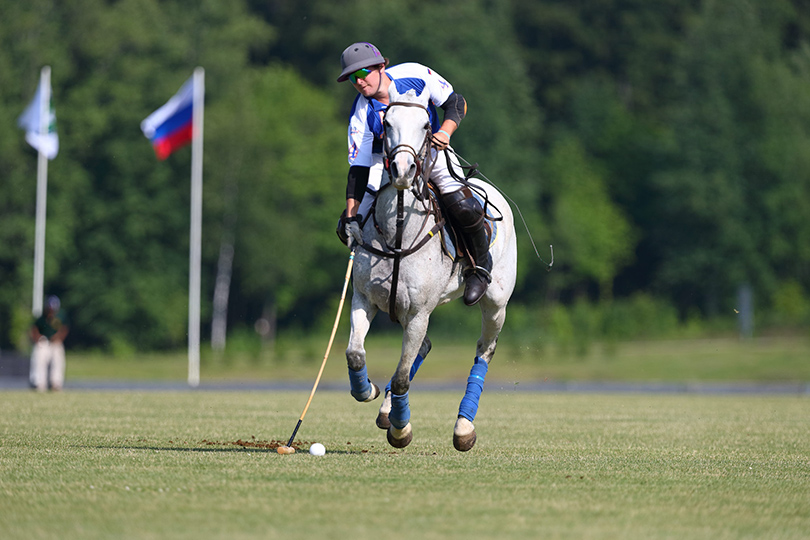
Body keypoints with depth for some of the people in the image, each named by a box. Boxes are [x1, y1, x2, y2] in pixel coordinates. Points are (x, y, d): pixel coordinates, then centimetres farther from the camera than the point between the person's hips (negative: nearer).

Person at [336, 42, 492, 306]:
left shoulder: (415, 75, -17)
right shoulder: (361, 114, -16)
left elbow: (456, 102, -9)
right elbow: (358, 167, -16)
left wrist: (445, 131, -30)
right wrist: (351, 217, -24)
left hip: (431, 153, -1)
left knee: (465, 209, -28)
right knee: (347, 228, -13)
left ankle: (480, 265, 1)